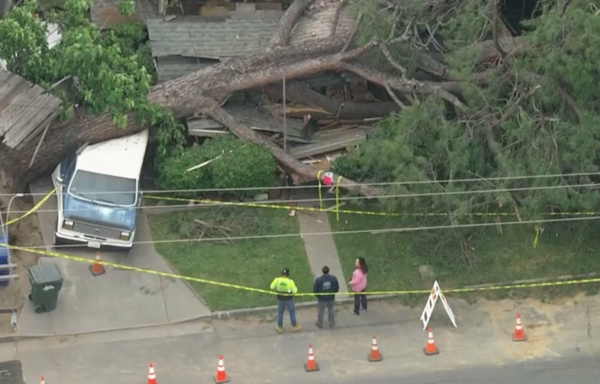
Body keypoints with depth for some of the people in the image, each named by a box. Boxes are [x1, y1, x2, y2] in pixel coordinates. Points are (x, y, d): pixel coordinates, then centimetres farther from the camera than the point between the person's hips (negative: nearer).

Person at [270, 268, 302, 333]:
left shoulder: (277, 280, -19)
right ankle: (294, 326, 35)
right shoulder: (290, 281, -24)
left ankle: (280, 327, 33)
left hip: (280, 299, 2)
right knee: (292, 312, 20)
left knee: (280, 312, 21)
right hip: (289, 299, -2)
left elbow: (272, 287, -6)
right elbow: (295, 291, -18)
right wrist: (295, 288, 3)